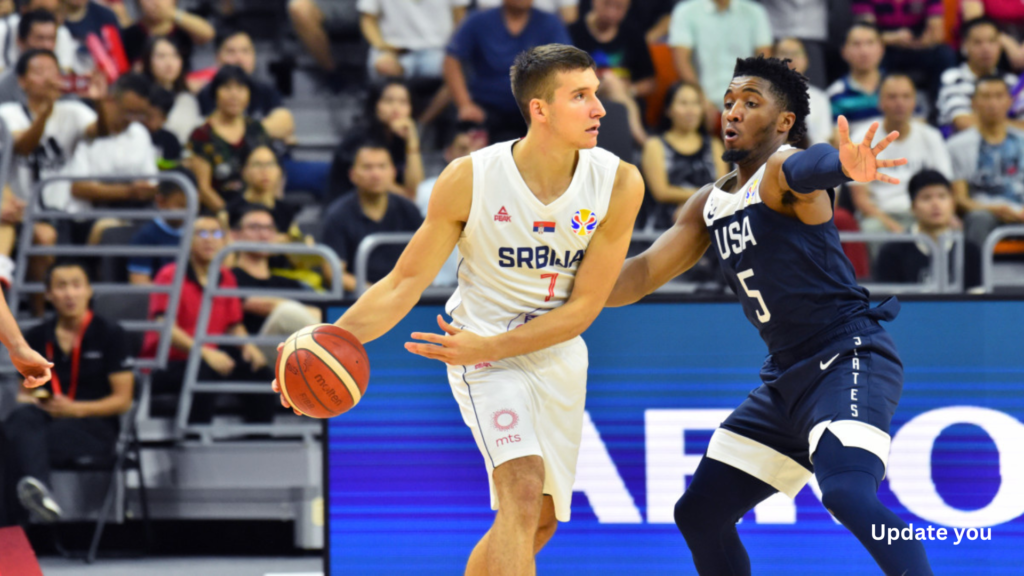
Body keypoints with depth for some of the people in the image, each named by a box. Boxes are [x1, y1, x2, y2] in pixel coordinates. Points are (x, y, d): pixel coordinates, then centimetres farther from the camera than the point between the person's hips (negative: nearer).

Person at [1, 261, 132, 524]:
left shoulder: (109, 334, 3)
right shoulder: (36, 338, 14)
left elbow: (122, 400, 2)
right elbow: (24, 393, 23)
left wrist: (75, 409, -13)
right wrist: (30, 401, -4)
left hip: (95, 426, -3)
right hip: (45, 419, 3)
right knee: (22, 417, -39)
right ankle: (38, 488, -66)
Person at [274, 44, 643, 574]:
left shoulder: (618, 183, -14)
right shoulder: (470, 179, -18)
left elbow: (584, 306, -10)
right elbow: (406, 282, -10)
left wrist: (486, 347, -20)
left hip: (557, 356, 5)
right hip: (483, 357, -5)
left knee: (539, 521, 14)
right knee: (522, 495, -25)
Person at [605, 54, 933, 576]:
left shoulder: (781, 170, -13)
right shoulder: (709, 205, 13)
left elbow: (804, 166, -38)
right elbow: (644, 273, 18)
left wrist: (843, 166, -62)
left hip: (849, 357, -9)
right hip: (787, 377, 9)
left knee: (848, 492, -33)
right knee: (699, 513, 12)